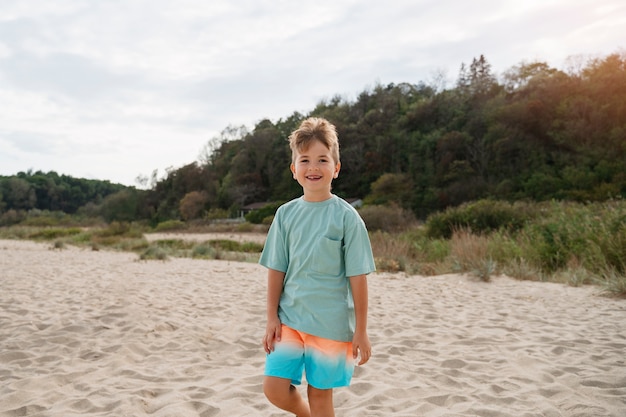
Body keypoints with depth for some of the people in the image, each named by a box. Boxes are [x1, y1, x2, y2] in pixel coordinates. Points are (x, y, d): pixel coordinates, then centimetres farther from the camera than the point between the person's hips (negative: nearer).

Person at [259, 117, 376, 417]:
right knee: (274, 388, -1)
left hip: (331, 323, -3)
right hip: (289, 318, 3)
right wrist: (272, 318, 2)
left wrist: (361, 330, -6)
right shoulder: (286, 214, 2)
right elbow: (276, 270, 5)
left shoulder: (346, 217, -8)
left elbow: (357, 276, -7)